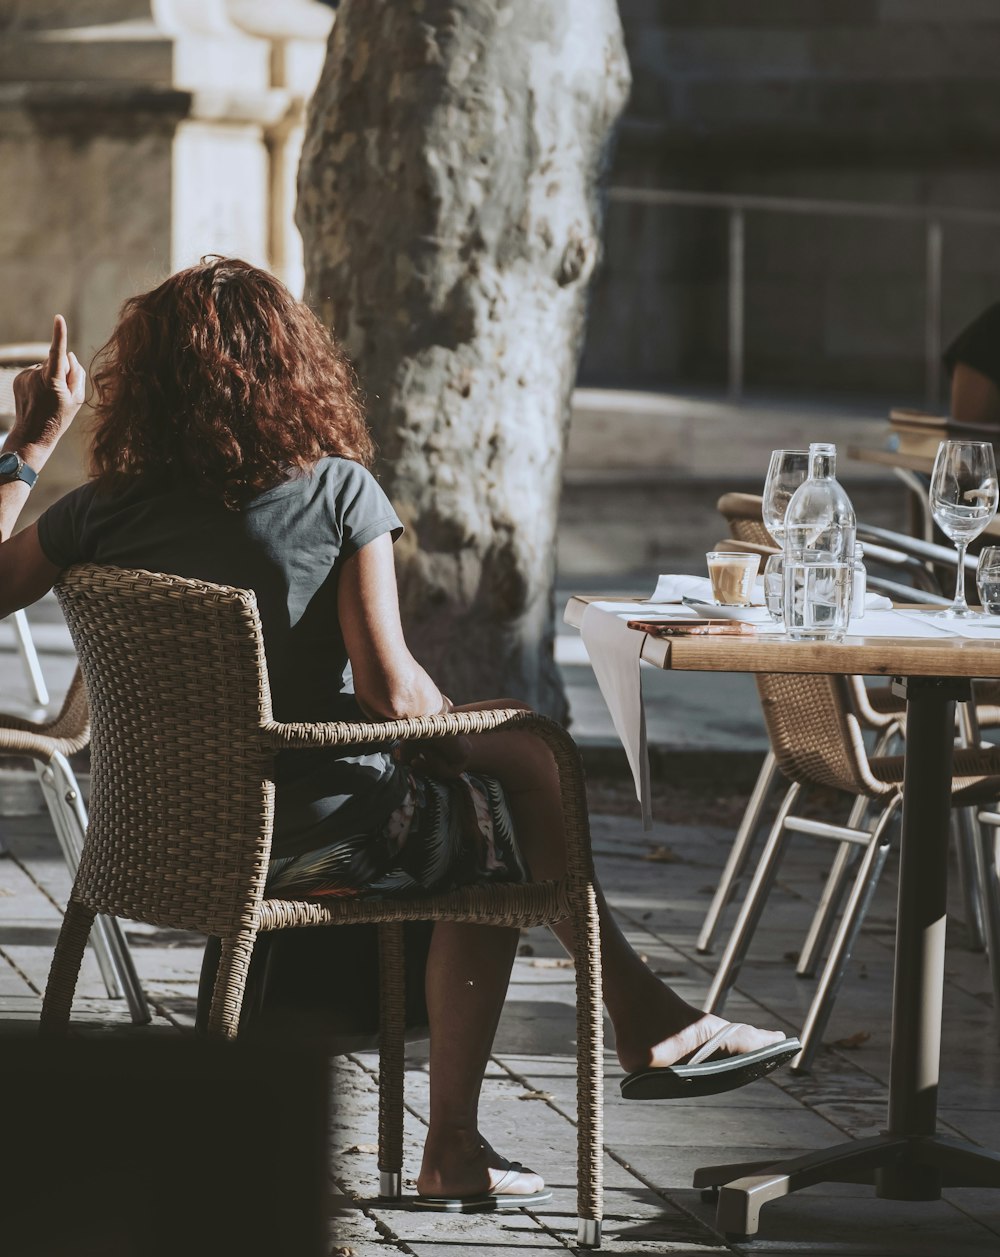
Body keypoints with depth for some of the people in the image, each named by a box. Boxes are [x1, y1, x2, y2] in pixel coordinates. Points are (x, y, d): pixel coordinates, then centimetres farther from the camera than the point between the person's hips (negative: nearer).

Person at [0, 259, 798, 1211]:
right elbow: (392, 689, -20)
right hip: (318, 838, -6)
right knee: (530, 773, 20)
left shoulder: (108, 510, -6)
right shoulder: (338, 491, -16)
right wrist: (456, 728, 2)